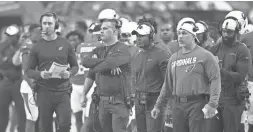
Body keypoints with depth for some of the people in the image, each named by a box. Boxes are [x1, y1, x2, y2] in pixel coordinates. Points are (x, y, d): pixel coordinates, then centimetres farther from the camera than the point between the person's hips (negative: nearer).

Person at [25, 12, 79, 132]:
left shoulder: (65, 44, 6)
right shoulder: (37, 47, 5)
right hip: (44, 92, 0)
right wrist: (40, 74, -15)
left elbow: (75, 66, 13)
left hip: (62, 91, 0)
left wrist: (70, 73, -10)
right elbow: (28, 71, 5)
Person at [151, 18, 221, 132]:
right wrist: (158, 105, 23)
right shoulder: (174, 58, 17)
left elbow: (215, 80, -9)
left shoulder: (205, 55, -2)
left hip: (197, 105, -6)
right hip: (177, 106, 6)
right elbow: (167, 85, 24)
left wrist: (212, 104, -18)